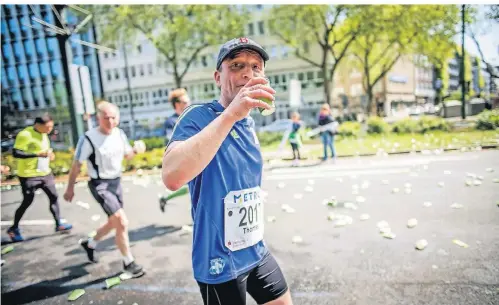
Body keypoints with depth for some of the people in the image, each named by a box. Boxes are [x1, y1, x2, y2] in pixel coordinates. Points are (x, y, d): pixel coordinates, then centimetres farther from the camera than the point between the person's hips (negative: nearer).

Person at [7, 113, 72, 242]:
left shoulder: (43, 134, 8)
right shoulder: (25, 134, -18)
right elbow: (16, 153, -24)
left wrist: (49, 154, 1)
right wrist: (38, 154, -30)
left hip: (45, 173, 7)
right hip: (29, 175, -7)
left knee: (54, 197, 5)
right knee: (27, 202, 3)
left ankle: (58, 224, 15)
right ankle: (14, 228, 24)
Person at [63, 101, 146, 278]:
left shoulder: (119, 134, -2)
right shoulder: (89, 138, -19)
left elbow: (127, 155, 13)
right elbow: (77, 164, -10)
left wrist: (135, 150, -9)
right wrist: (70, 188, -3)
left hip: (116, 181, 7)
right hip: (100, 184, -7)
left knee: (114, 223, 20)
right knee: (122, 223, -13)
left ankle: (90, 244, 48)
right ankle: (128, 263, 7)